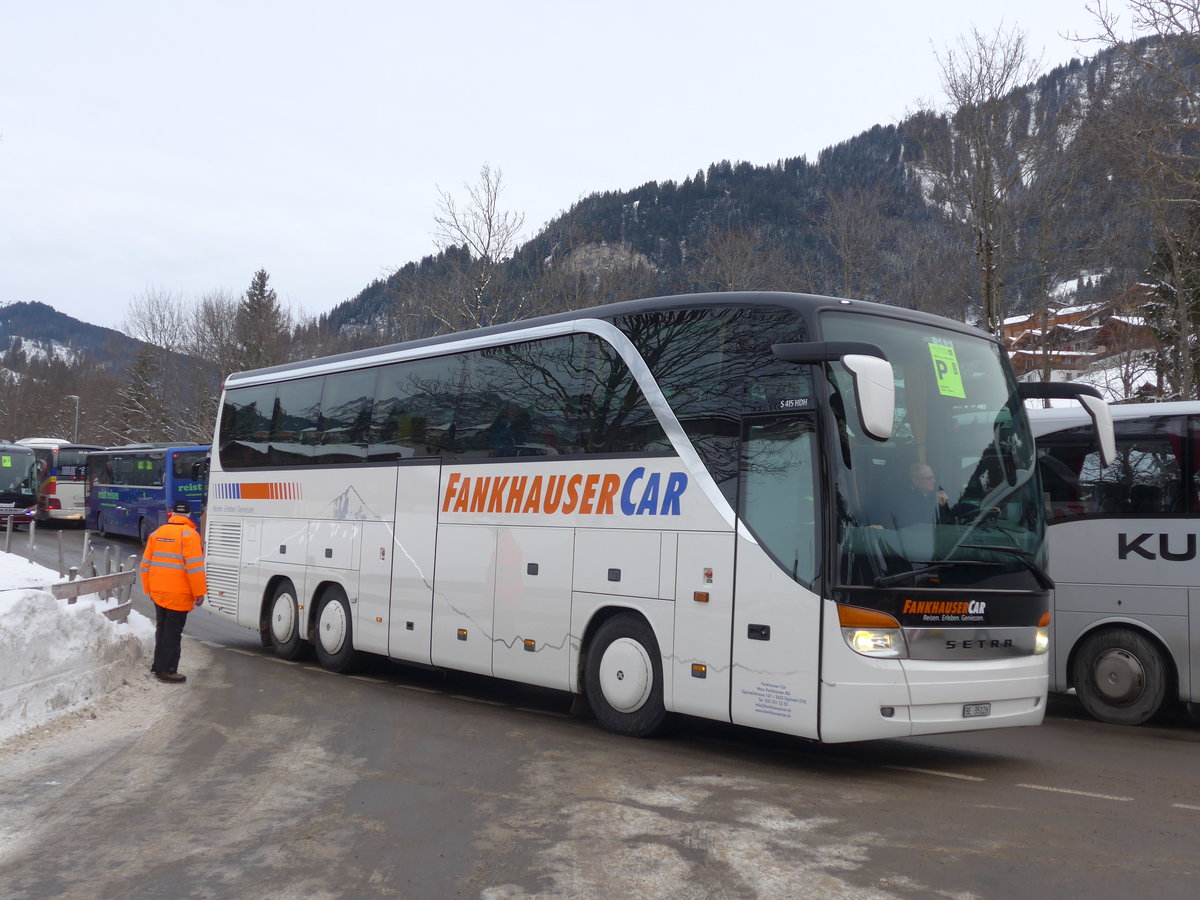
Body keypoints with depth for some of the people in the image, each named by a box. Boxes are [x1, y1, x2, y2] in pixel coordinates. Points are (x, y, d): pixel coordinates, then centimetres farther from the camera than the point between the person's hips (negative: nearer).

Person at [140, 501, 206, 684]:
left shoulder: (157, 533, 9)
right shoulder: (189, 534, -12)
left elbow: (146, 564, 13)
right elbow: (194, 566, -18)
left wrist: (149, 589, 22)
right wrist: (199, 592, -12)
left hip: (158, 593, 6)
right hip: (178, 595, -6)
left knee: (161, 629, 19)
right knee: (173, 632, 0)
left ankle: (158, 665, 28)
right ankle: (167, 670, 1)